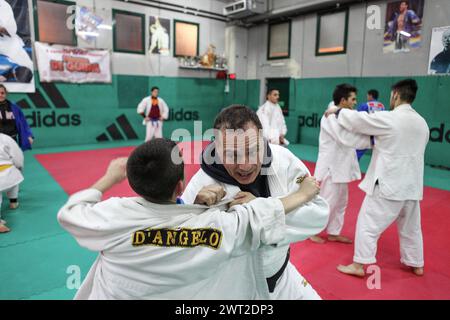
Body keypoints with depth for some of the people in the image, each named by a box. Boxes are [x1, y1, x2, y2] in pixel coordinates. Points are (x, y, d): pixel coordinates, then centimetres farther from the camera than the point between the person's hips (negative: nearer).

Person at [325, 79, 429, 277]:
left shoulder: (389, 119, -16)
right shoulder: (422, 123, 7)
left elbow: (356, 120, -8)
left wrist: (336, 111, 9)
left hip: (388, 184, -7)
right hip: (412, 185, 7)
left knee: (368, 224, 3)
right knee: (411, 227, 21)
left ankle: (359, 265, 8)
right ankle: (416, 265, 35)